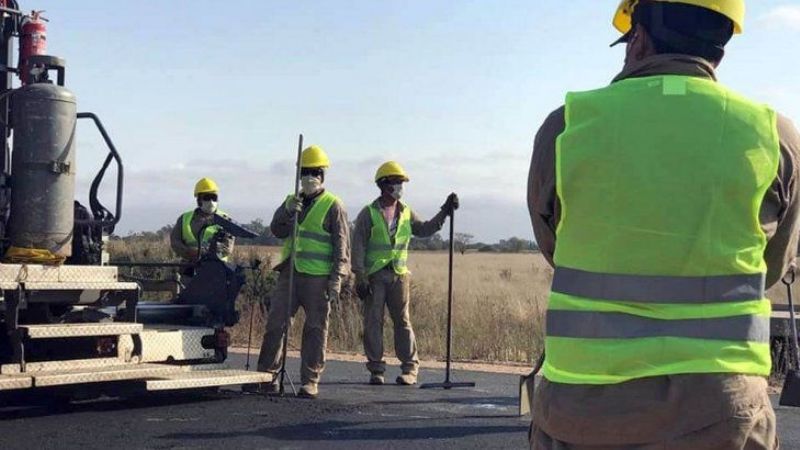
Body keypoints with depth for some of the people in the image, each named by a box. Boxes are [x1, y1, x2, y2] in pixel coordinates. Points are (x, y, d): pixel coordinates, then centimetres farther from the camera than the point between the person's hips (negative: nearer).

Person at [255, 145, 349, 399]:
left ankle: (310, 381, 8)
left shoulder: (333, 206, -1)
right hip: (290, 273, 5)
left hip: (318, 277, -5)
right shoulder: (292, 201, 16)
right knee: (275, 322, 2)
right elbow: (277, 230, 5)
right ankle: (267, 375, 9)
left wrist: (336, 279, -11)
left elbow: (341, 246, -4)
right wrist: (288, 212, -14)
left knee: (315, 328, 1)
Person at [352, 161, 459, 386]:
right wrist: (360, 277, -11)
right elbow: (358, 246, -5)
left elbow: (424, 230, 20)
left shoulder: (406, 213, 10)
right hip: (374, 275, -3)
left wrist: (444, 213, 10)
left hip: (398, 274, 3)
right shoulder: (368, 214, -3)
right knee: (373, 321, 0)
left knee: (402, 320, 2)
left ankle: (410, 368, 5)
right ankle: (376, 369, 7)